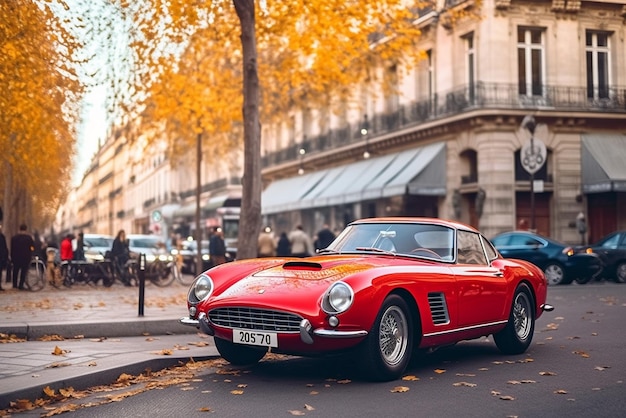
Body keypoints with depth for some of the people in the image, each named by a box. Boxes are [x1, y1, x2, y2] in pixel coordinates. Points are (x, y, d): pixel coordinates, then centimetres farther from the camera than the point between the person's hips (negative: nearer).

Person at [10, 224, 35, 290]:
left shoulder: (14, 237, 3)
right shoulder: (29, 237, -8)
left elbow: (12, 248, 4)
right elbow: (33, 247, -6)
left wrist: (12, 257, 7)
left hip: (16, 257, 3)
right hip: (26, 257, -3)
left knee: (15, 270, 16)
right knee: (24, 271, 1)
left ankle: (15, 284, 21)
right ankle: (21, 285, -2)